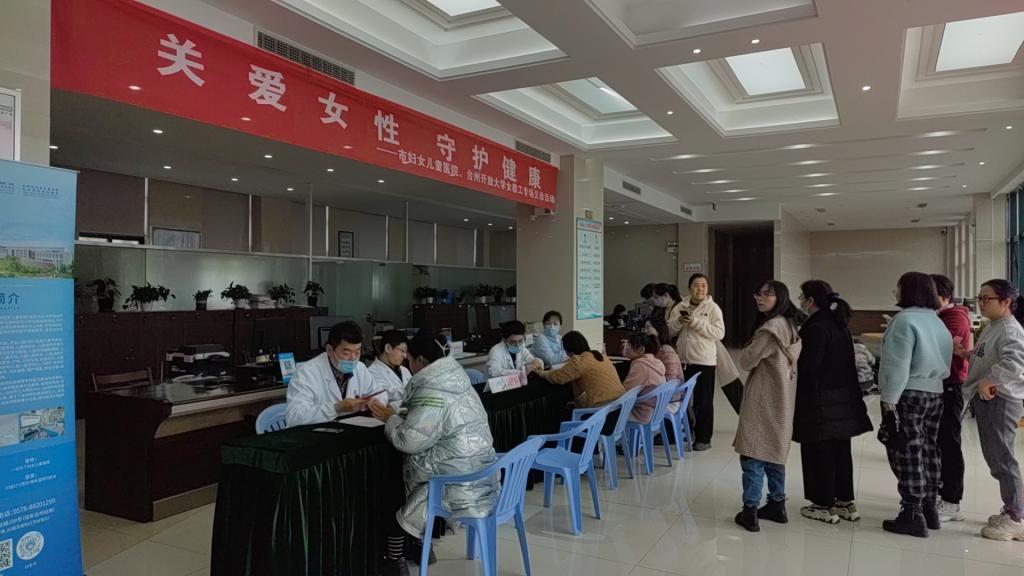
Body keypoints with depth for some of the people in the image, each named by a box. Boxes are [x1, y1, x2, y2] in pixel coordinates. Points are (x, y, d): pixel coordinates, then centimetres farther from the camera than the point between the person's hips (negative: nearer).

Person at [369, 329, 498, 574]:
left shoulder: (433, 393, -21)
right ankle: (421, 546, 34)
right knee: (400, 477, 23)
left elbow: (408, 441, -22)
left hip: (461, 486, -9)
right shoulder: (454, 379, 7)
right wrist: (398, 414, 7)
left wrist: (391, 419, -5)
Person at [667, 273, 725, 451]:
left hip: (704, 361, -4)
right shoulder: (680, 307, 8)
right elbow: (669, 330, 8)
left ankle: (703, 438, 14)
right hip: (682, 360, 4)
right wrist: (679, 321, -12)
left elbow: (719, 333, -13)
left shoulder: (713, 308, -3)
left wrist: (696, 322, -19)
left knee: (703, 401, 4)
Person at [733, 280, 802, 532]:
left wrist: (748, 348, 4)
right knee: (773, 453, 18)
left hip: (763, 400, -10)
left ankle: (750, 511, 0)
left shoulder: (770, 327, -19)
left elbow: (746, 361, -16)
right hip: (779, 399, 10)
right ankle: (777, 505, 26)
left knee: (753, 455, -4)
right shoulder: (789, 326, 11)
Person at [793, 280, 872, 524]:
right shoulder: (840, 324, 9)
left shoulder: (817, 327, -18)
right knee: (841, 450, 16)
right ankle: (845, 502, 25)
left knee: (820, 452, 3)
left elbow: (809, 365, -22)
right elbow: (842, 359, 14)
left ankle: (824, 505, 11)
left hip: (820, 401, -9)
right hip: (844, 398, 9)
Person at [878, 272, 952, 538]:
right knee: (928, 451, 14)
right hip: (934, 393, 9)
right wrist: (933, 381, 20)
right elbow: (943, 361, 17)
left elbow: (898, 364, -18)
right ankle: (929, 508, 22)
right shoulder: (938, 322, 13)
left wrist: (889, 399, -15)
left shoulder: (905, 320, -15)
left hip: (907, 395, -9)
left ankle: (913, 516, 0)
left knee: (907, 454, -3)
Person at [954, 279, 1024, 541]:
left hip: (1000, 400, -10)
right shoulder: (991, 328, 15)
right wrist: (968, 354, 7)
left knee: (1002, 459, -3)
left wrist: (988, 381, -29)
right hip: (986, 400, 10)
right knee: (995, 458, 17)